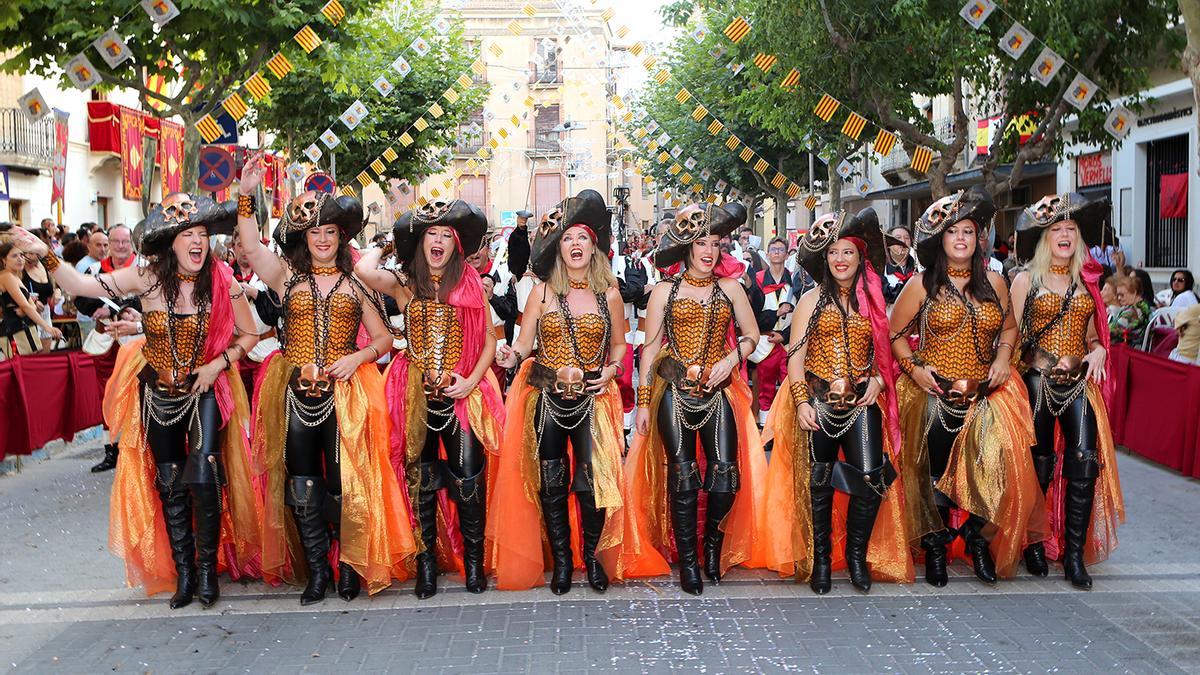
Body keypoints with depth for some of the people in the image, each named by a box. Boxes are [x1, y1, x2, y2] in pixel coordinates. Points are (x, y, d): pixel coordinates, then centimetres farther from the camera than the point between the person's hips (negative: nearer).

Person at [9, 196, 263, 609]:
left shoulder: (222, 282, -12)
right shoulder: (148, 277, -11)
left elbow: (248, 335, -1)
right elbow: (80, 286, -9)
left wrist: (220, 363, -15)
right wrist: (47, 256, -21)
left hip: (205, 391, -2)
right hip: (157, 393, 2)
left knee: (204, 478, -14)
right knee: (169, 484, 9)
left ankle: (208, 567, 5)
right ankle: (183, 570, 22)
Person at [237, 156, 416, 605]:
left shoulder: (356, 283, 10)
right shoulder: (287, 275, 9)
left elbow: (383, 338, 11)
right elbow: (250, 248, -8)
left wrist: (356, 358, -7)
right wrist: (246, 196, -18)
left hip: (345, 394, -1)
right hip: (295, 394, 1)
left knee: (344, 482, -1)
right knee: (302, 485, 3)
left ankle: (350, 566, 14)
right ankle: (316, 569, 15)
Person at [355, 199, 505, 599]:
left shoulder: (469, 285, 7)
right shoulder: (404, 284, 3)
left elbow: (489, 342, 8)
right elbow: (364, 270, -17)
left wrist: (472, 380, -6)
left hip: (464, 396, 0)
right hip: (416, 396, 0)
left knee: (469, 478, -3)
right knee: (421, 480, 5)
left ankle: (474, 563, 9)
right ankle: (426, 564, 15)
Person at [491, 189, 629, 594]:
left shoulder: (609, 295, 4)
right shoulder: (543, 291, 2)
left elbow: (619, 344, 15)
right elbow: (524, 342, 1)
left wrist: (610, 369, -3)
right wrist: (513, 355, -21)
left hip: (592, 401, 0)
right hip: (547, 400, 0)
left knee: (592, 480, -5)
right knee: (551, 484, 4)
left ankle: (592, 557, 16)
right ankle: (561, 560, 19)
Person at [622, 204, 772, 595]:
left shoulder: (730, 287, 10)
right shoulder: (665, 291, 7)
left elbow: (751, 336, 16)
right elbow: (650, 348, 6)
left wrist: (731, 360, -5)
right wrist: (643, 401, 1)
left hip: (718, 393, 1)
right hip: (674, 392, -1)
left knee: (725, 473, -8)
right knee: (681, 476, -4)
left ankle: (713, 546, 17)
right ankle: (688, 561, 7)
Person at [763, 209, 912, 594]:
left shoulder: (872, 302, 13)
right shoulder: (812, 300, 6)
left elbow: (884, 353, 19)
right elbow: (796, 356, 0)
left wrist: (879, 380, -2)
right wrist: (801, 401, -10)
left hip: (862, 403, 2)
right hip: (820, 403, -1)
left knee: (870, 477, -11)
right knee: (819, 482, 1)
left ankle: (858, 555, 8)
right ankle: (820, 559, 16)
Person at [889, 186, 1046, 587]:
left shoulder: (993, 283, 10)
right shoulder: (921, 285, 1)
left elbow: (1009, 327, 22)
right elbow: (895, 334, 5)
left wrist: (1003, 356, 3)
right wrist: (913, 367, -8)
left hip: (984, 396, 2)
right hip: (934, 396, -2)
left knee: (993, 468, -11)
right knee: (936, 474, 3)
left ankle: (978, 539, 13)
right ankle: (934, 549, 21)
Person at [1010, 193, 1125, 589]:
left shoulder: (1087, 281, 14)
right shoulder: (1027, 280, 4)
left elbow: (1092, 334, 21)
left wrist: (1098, 350, 0)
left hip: (1079, 382, 3)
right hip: (1038, 381, -3)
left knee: (1085, 460, -11)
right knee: (1039, 465, -1)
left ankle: (1074, 554, -3)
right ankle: (1035, 547, 16)